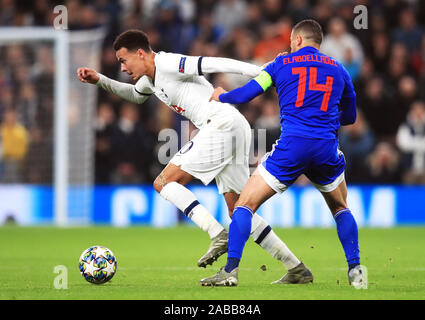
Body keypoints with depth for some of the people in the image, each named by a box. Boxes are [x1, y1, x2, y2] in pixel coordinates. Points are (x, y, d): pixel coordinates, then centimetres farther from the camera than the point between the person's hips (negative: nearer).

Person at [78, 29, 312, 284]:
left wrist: (261, 72, -16)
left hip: (221, 124, -10)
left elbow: (214, 64, -12)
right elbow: (135, 96, 47)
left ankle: (218, 236, -19)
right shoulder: (152, 76, 24)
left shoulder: (167, 64, -5)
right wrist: (100, 80, 38)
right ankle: (296, 268, 6)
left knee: (164, 182, -7)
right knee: (237, 211, 10)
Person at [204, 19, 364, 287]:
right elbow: (350, 116, 28)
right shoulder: (338, 69, 18)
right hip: (327, 148, 3)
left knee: (245, 204, 5)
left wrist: (221, 96, 30)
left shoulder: (283, 64, 11)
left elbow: (245, 95, 9)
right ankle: (355, 272, 14)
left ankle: (231, 270, -8)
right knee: (341, 209, 26)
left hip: (291, 146, -3)